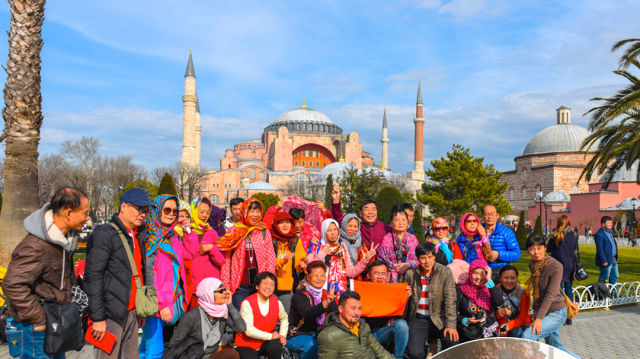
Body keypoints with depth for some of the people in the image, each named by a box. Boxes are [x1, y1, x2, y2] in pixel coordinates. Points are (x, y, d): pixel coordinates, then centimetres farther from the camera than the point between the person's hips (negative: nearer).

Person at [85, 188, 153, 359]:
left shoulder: (138, 236, 14)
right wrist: (98, 317, -16)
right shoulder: (104, 235, -10)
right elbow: (93, 277, -14)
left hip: (131, 313, 7)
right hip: (111, 316, -7)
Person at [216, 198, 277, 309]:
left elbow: (270, 260, 8)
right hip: (239, 286, -1)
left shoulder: (265, 232, 8)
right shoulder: (233, 231, 5)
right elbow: (226, 260, 6)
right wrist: (225, 285, 1)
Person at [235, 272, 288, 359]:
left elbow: (284, 319, 16)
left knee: (276, 346, -28)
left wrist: (282, 335, 0)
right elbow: (249, 330, -23)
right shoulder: (247, 303, -19)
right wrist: (270, 336, -17)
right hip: (246, 345, -3)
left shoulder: (276, 302, -4)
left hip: (265, 343, 4)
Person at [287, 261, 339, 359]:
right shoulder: (300, 295, -12)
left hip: (318, 334, 5)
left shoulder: (327, 295, 8)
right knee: (312, 346, -34)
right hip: (296, 336, -5)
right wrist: (325, 303, -48)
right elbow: (308, 313, -31)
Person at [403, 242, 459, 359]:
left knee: (453, 342, -25)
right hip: (418, 320, 1)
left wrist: (451, 325, -16)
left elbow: (450, 300, -9)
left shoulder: (445, 272, -5)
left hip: (439, 319, 0)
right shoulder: (410, 274, -1)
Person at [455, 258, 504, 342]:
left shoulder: (490, 289, 10)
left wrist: (489, 281, -13)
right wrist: (465, 321, -13)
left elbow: (499, 302, -13)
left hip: (489, 334, 2)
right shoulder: (460, 291, 5)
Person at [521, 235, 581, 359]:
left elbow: (550, 295, -23)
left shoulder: (556, 267, -20)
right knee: (555, 347, 17)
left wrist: (539, 318, -26)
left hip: (556, 313, -8)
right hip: (542, 311, 8)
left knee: (527, 336, -22)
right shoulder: (532, 263, 1)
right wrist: (535, 310, 14)